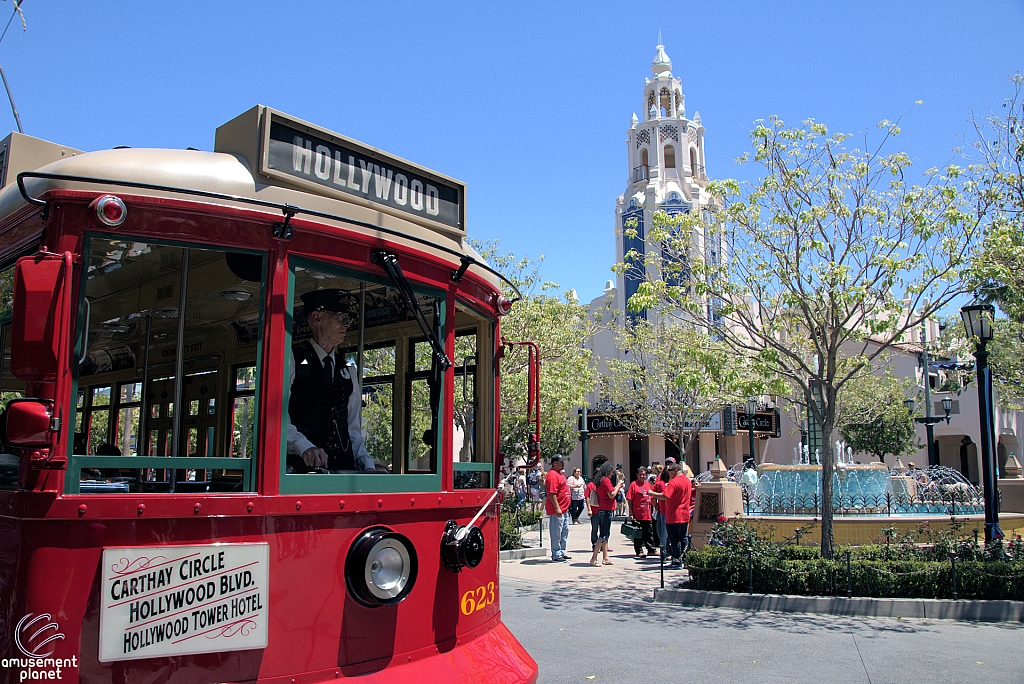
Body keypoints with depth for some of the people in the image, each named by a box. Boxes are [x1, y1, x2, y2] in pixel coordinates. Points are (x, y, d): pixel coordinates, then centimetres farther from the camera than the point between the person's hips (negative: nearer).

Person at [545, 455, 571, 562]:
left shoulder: (559, 474, 16)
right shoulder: (552, 475, -17)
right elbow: (552, 493, -23)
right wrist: (557, 508, -26)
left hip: (564, 509, 11)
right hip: (557, 510, -11)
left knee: (565, 531, 16)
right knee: (556, 533, -4)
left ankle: (562, 553, 26)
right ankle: (556, 556, 2)